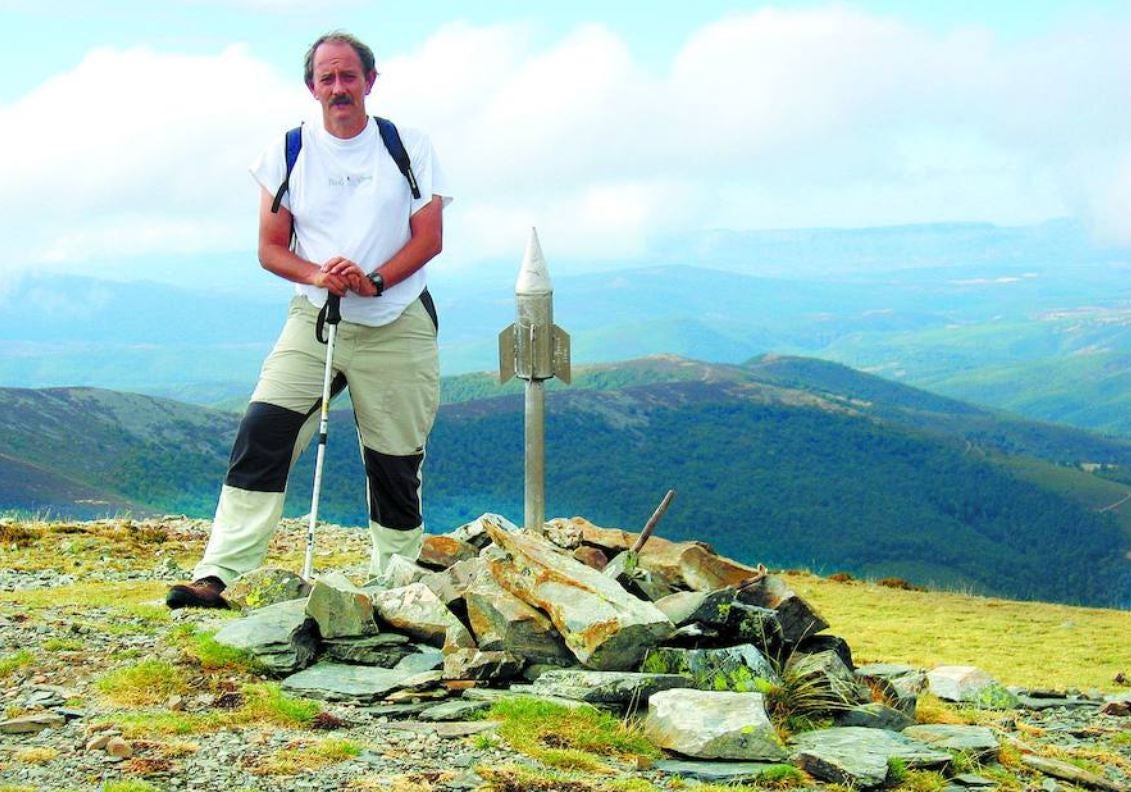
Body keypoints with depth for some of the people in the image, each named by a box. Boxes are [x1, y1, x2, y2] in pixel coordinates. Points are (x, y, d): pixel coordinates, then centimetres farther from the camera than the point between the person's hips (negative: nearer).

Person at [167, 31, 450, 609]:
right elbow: (270, 249, 4)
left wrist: (375, 279, -19)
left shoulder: (409, 148, 4)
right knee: (262, 432, -17)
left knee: (396, 462, 5)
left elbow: (430, 238, -2)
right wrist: (319, 275, -16)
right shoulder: (289, 153, 6)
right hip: (314, 319, 0)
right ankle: (218, 574, -20)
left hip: (398, 326, 0)